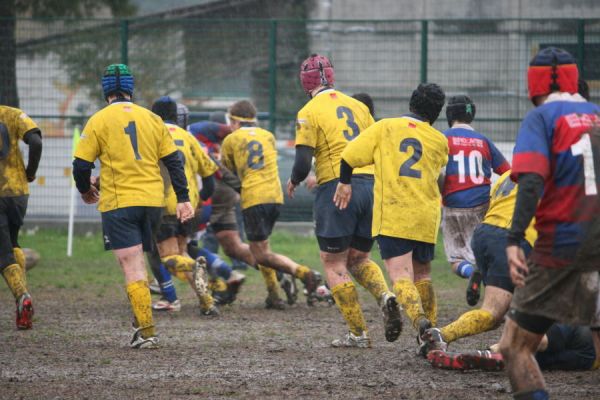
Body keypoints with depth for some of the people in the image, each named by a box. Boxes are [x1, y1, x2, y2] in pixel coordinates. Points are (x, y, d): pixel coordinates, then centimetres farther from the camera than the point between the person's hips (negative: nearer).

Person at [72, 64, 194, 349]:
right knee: (137, 262, 19)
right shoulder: (152, 119, 8)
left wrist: (86, 191, 17)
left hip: (119, 203, -4)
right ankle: (141, 320, 17)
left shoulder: (99, 121, -2)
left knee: (132, 266, -7)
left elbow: (81, 165, -2)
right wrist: (183, 198, 10)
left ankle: (147, 332, -13)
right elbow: (173, 162, 7)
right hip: (152, 201, 4)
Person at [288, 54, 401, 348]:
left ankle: (358, 333, 0)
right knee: (358, 259, 18)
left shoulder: (309, 113, -3)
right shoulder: (358, 106, 14)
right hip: (370, 185, 6)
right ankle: (385, 296, -11)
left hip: (337, 189, -6)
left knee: (333, 264, 5)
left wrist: (293, 182, 11)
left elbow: (303, 162, -9)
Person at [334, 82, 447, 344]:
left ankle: (419, 319, -38)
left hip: (392, 217, -3)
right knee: (422, 274, 20)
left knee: (401, 275, -12)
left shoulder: (385, 128, 2)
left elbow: (350, 156, 0)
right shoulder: (440, 141, 9)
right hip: (426, 217, 3)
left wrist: (344, 183, 15)